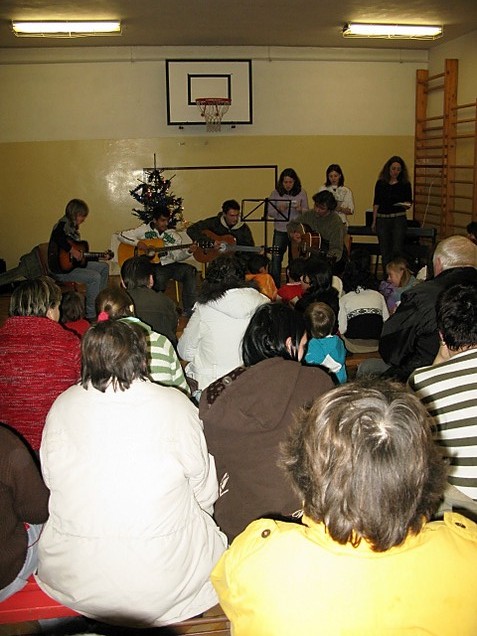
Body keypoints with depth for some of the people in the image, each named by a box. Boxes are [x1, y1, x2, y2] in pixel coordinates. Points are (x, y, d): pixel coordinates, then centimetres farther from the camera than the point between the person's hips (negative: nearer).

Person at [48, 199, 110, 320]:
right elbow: (57, 237, -37)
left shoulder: (74, 228, 16)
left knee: (104, 267, 14)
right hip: (61, 268, -10)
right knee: (95, 277, -25)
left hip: (74, 263, 11)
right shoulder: (63, 224, -13)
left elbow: (80, 249, 22)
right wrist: (72, 251, -31)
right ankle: (91, 314, -17)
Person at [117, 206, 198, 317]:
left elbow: (177, 256, 6)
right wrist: (137, 243, -12)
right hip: (151, 265, -4)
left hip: (170, 265, 4)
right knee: (159, 277, -37)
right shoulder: (144, 230, 6)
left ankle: (189, 309, -17)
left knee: (190, 271, -21)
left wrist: (188, 252, -14)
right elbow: (121, 235, 2)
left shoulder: (173, 235, 13)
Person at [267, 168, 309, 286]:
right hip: (280, 231, 0)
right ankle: (274, 285, 10)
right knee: (276, 259, -1)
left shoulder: (301, 193, 0)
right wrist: (279, 210, -18)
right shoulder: (276, 193, 0)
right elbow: (269, 212, 1)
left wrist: (300, 209, -16)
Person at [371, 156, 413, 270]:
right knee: (385, 251, 5)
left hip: (399, 219, -2)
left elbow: (409, 202, 7)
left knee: (397, 250, -9)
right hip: (382, 219, 2)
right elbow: (376, 203, 9)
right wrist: (374, 221, 7)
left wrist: (406, 205, -17)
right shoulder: (380, 183, 7)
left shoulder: (405, 184, 3)